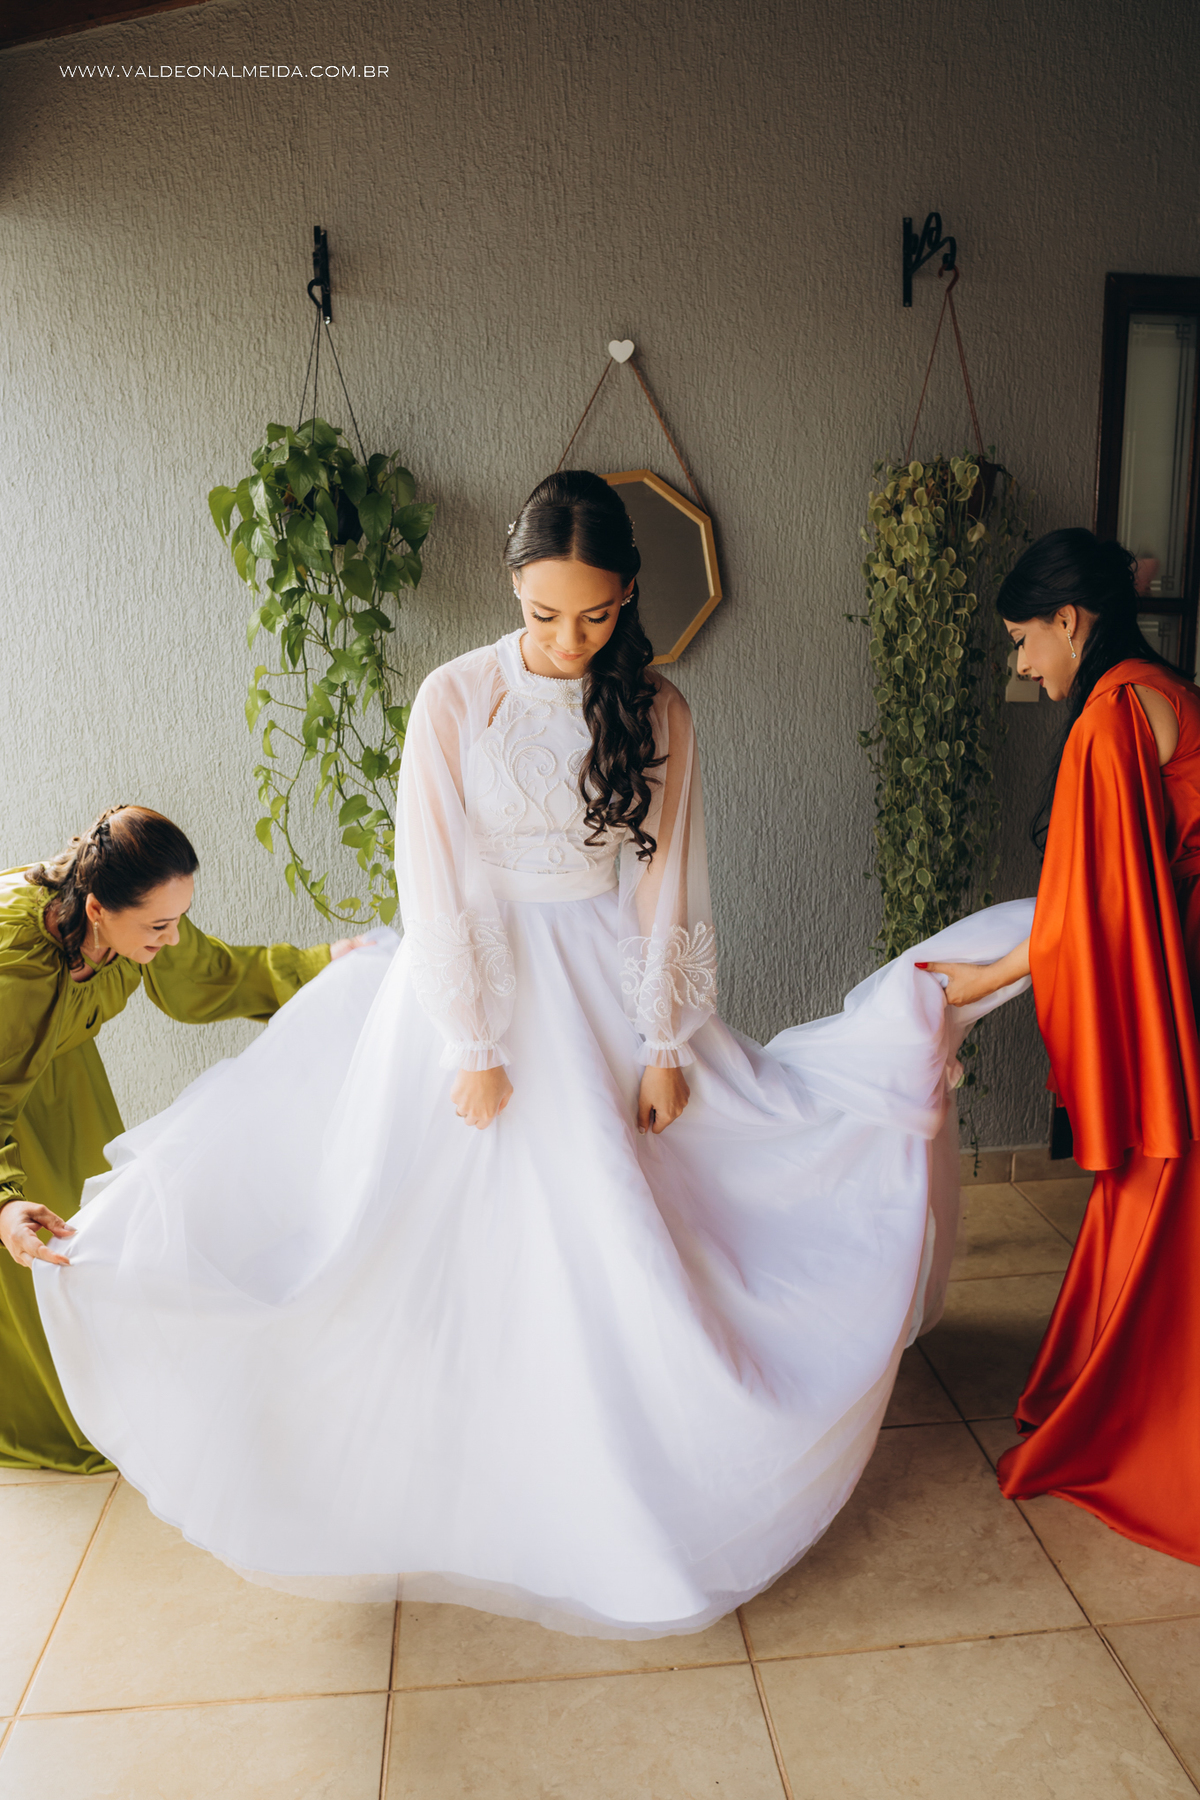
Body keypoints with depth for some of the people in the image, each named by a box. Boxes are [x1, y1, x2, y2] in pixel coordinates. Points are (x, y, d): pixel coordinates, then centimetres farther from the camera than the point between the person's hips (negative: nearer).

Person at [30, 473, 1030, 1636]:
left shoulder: (657, 711, -2)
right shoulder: (454, 700, -9)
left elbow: (665, 886, 0)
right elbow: (435, 887, -9)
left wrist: (664, 1044, -3)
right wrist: (471, 1049, -11)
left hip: (607, 987, 2)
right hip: (479, 984, -2)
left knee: (619, 1243, 8)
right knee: (470, 1241, 5)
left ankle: (625, 1480, 28)